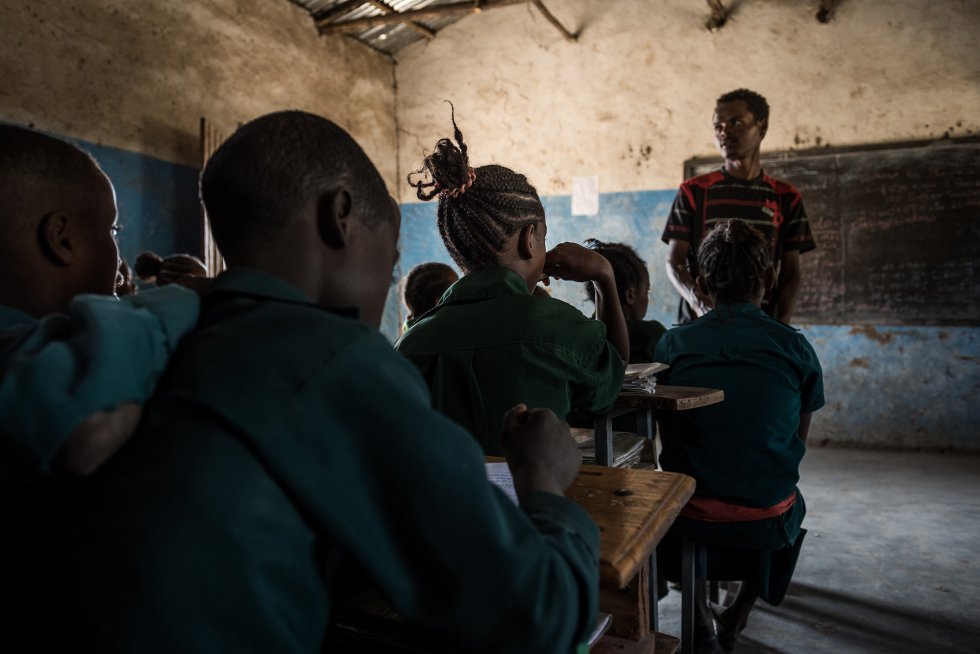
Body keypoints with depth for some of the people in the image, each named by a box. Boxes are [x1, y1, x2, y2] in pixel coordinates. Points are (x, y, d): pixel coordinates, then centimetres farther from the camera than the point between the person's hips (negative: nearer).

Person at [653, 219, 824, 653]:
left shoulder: (673, 344, -5)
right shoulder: (795, 348, -6)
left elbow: (668, 440, 5)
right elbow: (799, 443, 6)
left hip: (691, 517, 0)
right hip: (766, 520, 1)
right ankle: (735, 618, 36)